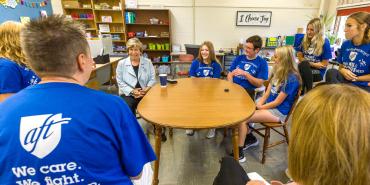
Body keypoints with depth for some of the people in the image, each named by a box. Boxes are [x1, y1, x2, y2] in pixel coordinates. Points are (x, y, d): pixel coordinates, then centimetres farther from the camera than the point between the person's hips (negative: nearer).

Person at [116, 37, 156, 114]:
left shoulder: (148, 62, 9)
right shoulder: (121, 63, 7)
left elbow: (152, 79, 6)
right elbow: (120, 82, 2)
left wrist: (147, 88, -13)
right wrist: (132, 91, -12)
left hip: (145, 93, 1)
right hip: (128, 94, 0)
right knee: (127, 107, -30)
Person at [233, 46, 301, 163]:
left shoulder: (291, 78, -18)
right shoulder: (278, 72, 10)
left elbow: (278, 102, -17)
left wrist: (260, 107, -9)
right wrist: (259, 102, -5)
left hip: (279, 112, -8)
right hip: (268, 104, 8)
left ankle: (239, 153, -11)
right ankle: (250, 138, 13)